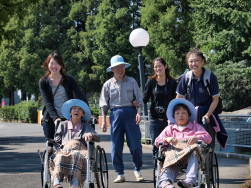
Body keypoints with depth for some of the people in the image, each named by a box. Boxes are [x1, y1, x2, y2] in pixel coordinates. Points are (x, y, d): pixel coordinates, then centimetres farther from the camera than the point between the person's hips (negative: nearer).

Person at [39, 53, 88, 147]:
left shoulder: (69, 80, 4)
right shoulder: (43, 82, 4)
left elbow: (80, 97, -4)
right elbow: (47, 102, -6)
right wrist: (55, 118, -22)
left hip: (68, 118, 0)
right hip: (50, 120, 0)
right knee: (51, 146, 0)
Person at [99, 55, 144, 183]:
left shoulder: (131, 82, 9)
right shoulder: (108, 84, 9)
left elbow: (139, 99, 8)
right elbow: (104, 104, 10)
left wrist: (138, 112, -9)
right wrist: (104, 121, 2)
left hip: (130, 112, 0)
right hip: (115, 113, 1)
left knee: (136, 144, -3)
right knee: (116, 146, 0)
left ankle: (137, 170, 15)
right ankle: (120, 174, 10)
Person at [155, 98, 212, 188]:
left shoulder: (195, 126, 26)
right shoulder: (170, 128, 30)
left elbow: (208, 137, 10)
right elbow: (157, 141, 17)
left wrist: (196, 138, -14)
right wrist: (167, 139, -7)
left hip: (190, 152, -1)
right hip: (175, 154, 1)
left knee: (195, 152, -38)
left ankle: (190, 180, -51)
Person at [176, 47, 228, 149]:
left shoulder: (211, 77, -10)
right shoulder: (186, 77, -3)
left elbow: (215, 99, -7)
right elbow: (179, 98, 5)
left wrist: (207, 115, -17)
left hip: (207, 115, -2)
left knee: (209, 144, -3)